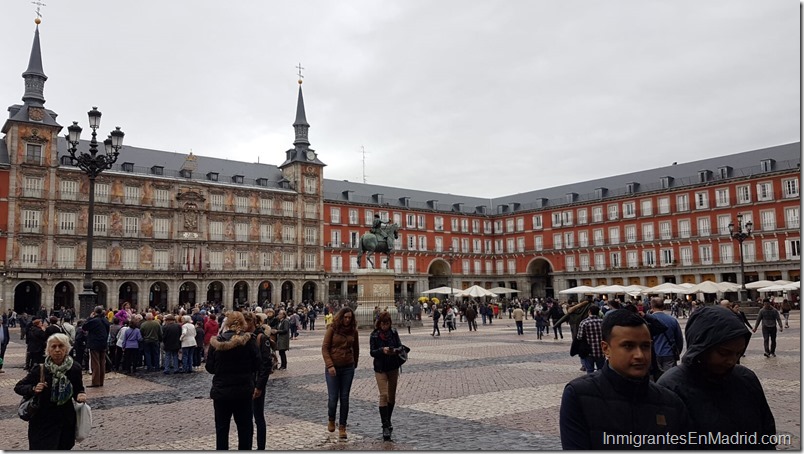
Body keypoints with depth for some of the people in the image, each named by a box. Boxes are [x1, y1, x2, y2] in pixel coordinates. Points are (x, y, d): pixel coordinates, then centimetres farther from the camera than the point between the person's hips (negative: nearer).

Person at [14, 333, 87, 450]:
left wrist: (80, 395, -14)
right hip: (42, 423, -2)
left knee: (63, 448, 12)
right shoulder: (39, 369, -12)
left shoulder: (75, 368, -6)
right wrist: (33, 389, -20)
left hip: (66, 422, 2)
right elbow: (18, 387, -1)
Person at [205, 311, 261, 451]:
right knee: (244, 427, 12)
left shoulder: (216, 342, -6)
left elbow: (210, 368, -2)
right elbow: (257, 365, -6)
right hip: (244, 391, 0)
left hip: (221, 391, 1)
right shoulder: (248, 340, -9)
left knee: (222, 428, 13)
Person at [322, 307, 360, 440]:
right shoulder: (332, 329, -6)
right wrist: (330, 365, -15)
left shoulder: (353, 331, 3)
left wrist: (354, 364, 15)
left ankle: (342, 426, 15)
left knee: (344, 398, 4)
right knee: (333, 397, 0)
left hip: (348, 368, 2)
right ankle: (331, 420, 28)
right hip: (333, 368, -2)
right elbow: (324, 348, -8)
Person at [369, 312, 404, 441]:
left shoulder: (394, 333, 0)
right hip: (380, 368, -3)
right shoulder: (374, 335, -7)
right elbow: (372, 352, -10)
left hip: (393, 367, 3)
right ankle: (385, 426, -10)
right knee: (384, 395, -13)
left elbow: (400, 347, -2)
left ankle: (388, 421, 32)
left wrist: (395, 350, -24)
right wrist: (382, 350, -28)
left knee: (392, 396, 13)